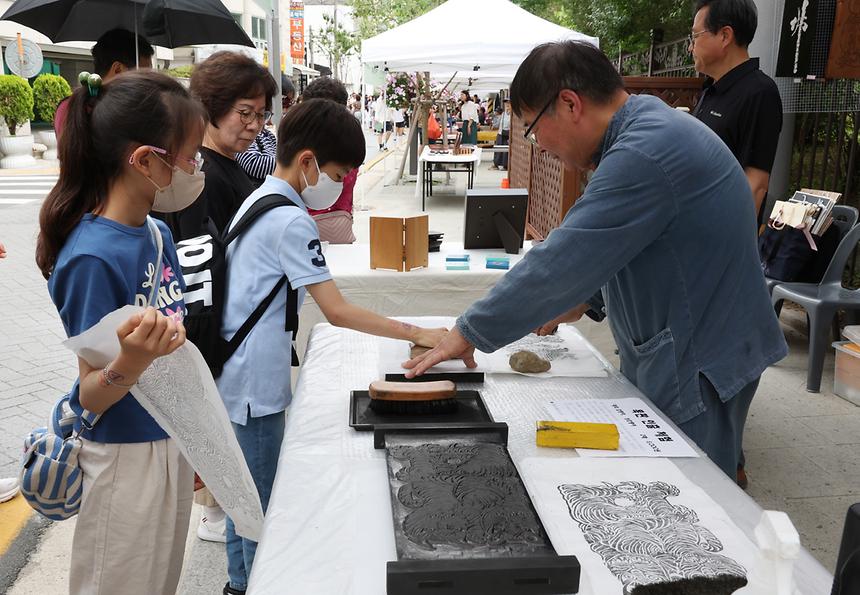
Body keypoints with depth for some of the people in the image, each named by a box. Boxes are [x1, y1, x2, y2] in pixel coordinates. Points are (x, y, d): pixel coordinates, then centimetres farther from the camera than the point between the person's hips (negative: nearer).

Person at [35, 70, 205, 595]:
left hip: (171, 444, 8)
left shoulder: (158, 233, 0)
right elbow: (90, 395, -18)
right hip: (124, 457, -7)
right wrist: (131, 363, -41)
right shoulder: (94, 257, -24)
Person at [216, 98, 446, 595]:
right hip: (258, 382, -10)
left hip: (237, 374, 10)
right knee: (264, 502, 5)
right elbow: (338, 312, -23)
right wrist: (417, 334, -21)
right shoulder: (292, 222, -20)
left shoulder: (258, 200, 10)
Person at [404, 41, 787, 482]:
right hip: (668, 358, 10)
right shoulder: (648, 128, 8)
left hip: (696, 366, -10)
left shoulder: (643, 156, -26)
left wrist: (468, 334, -17)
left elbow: (560, 262, -26)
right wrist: (583, 301, 9)